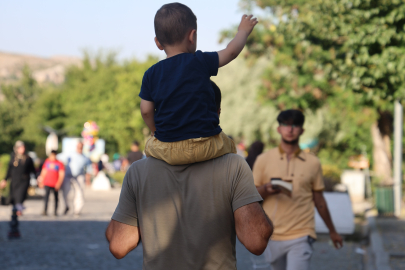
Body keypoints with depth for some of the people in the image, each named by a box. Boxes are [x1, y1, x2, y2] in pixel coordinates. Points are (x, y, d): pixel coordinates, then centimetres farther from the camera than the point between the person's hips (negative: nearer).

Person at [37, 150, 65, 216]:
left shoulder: (59, 164, -3)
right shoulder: (47, 161, 7)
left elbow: (61, 174, -5)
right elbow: (43, 172, 14)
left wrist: (59, 183, -14)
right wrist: (41, 181, 13)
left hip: (55, 184, -1)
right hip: (47, 183, 1)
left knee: (56, 197, 8)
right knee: (46, 196, -10)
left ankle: (56, 211, 19)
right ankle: (45, 211, -14)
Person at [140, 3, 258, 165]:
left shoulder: (151, 74, 2)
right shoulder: (200, 62, -4)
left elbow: (146, 111, 3)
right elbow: (231, 52, 6)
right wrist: (243, 31, 24)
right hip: (205, 146, -1)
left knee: (149, 146, 31)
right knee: (229, 145, 27)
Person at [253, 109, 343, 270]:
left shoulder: (312, 163, 5)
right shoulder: (263, 160, 4)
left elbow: (319, 200, 13)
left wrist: (332, 231, 19)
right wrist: (266, 189, -17)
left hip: (301, 235, -2)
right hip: (272, 235, 2)